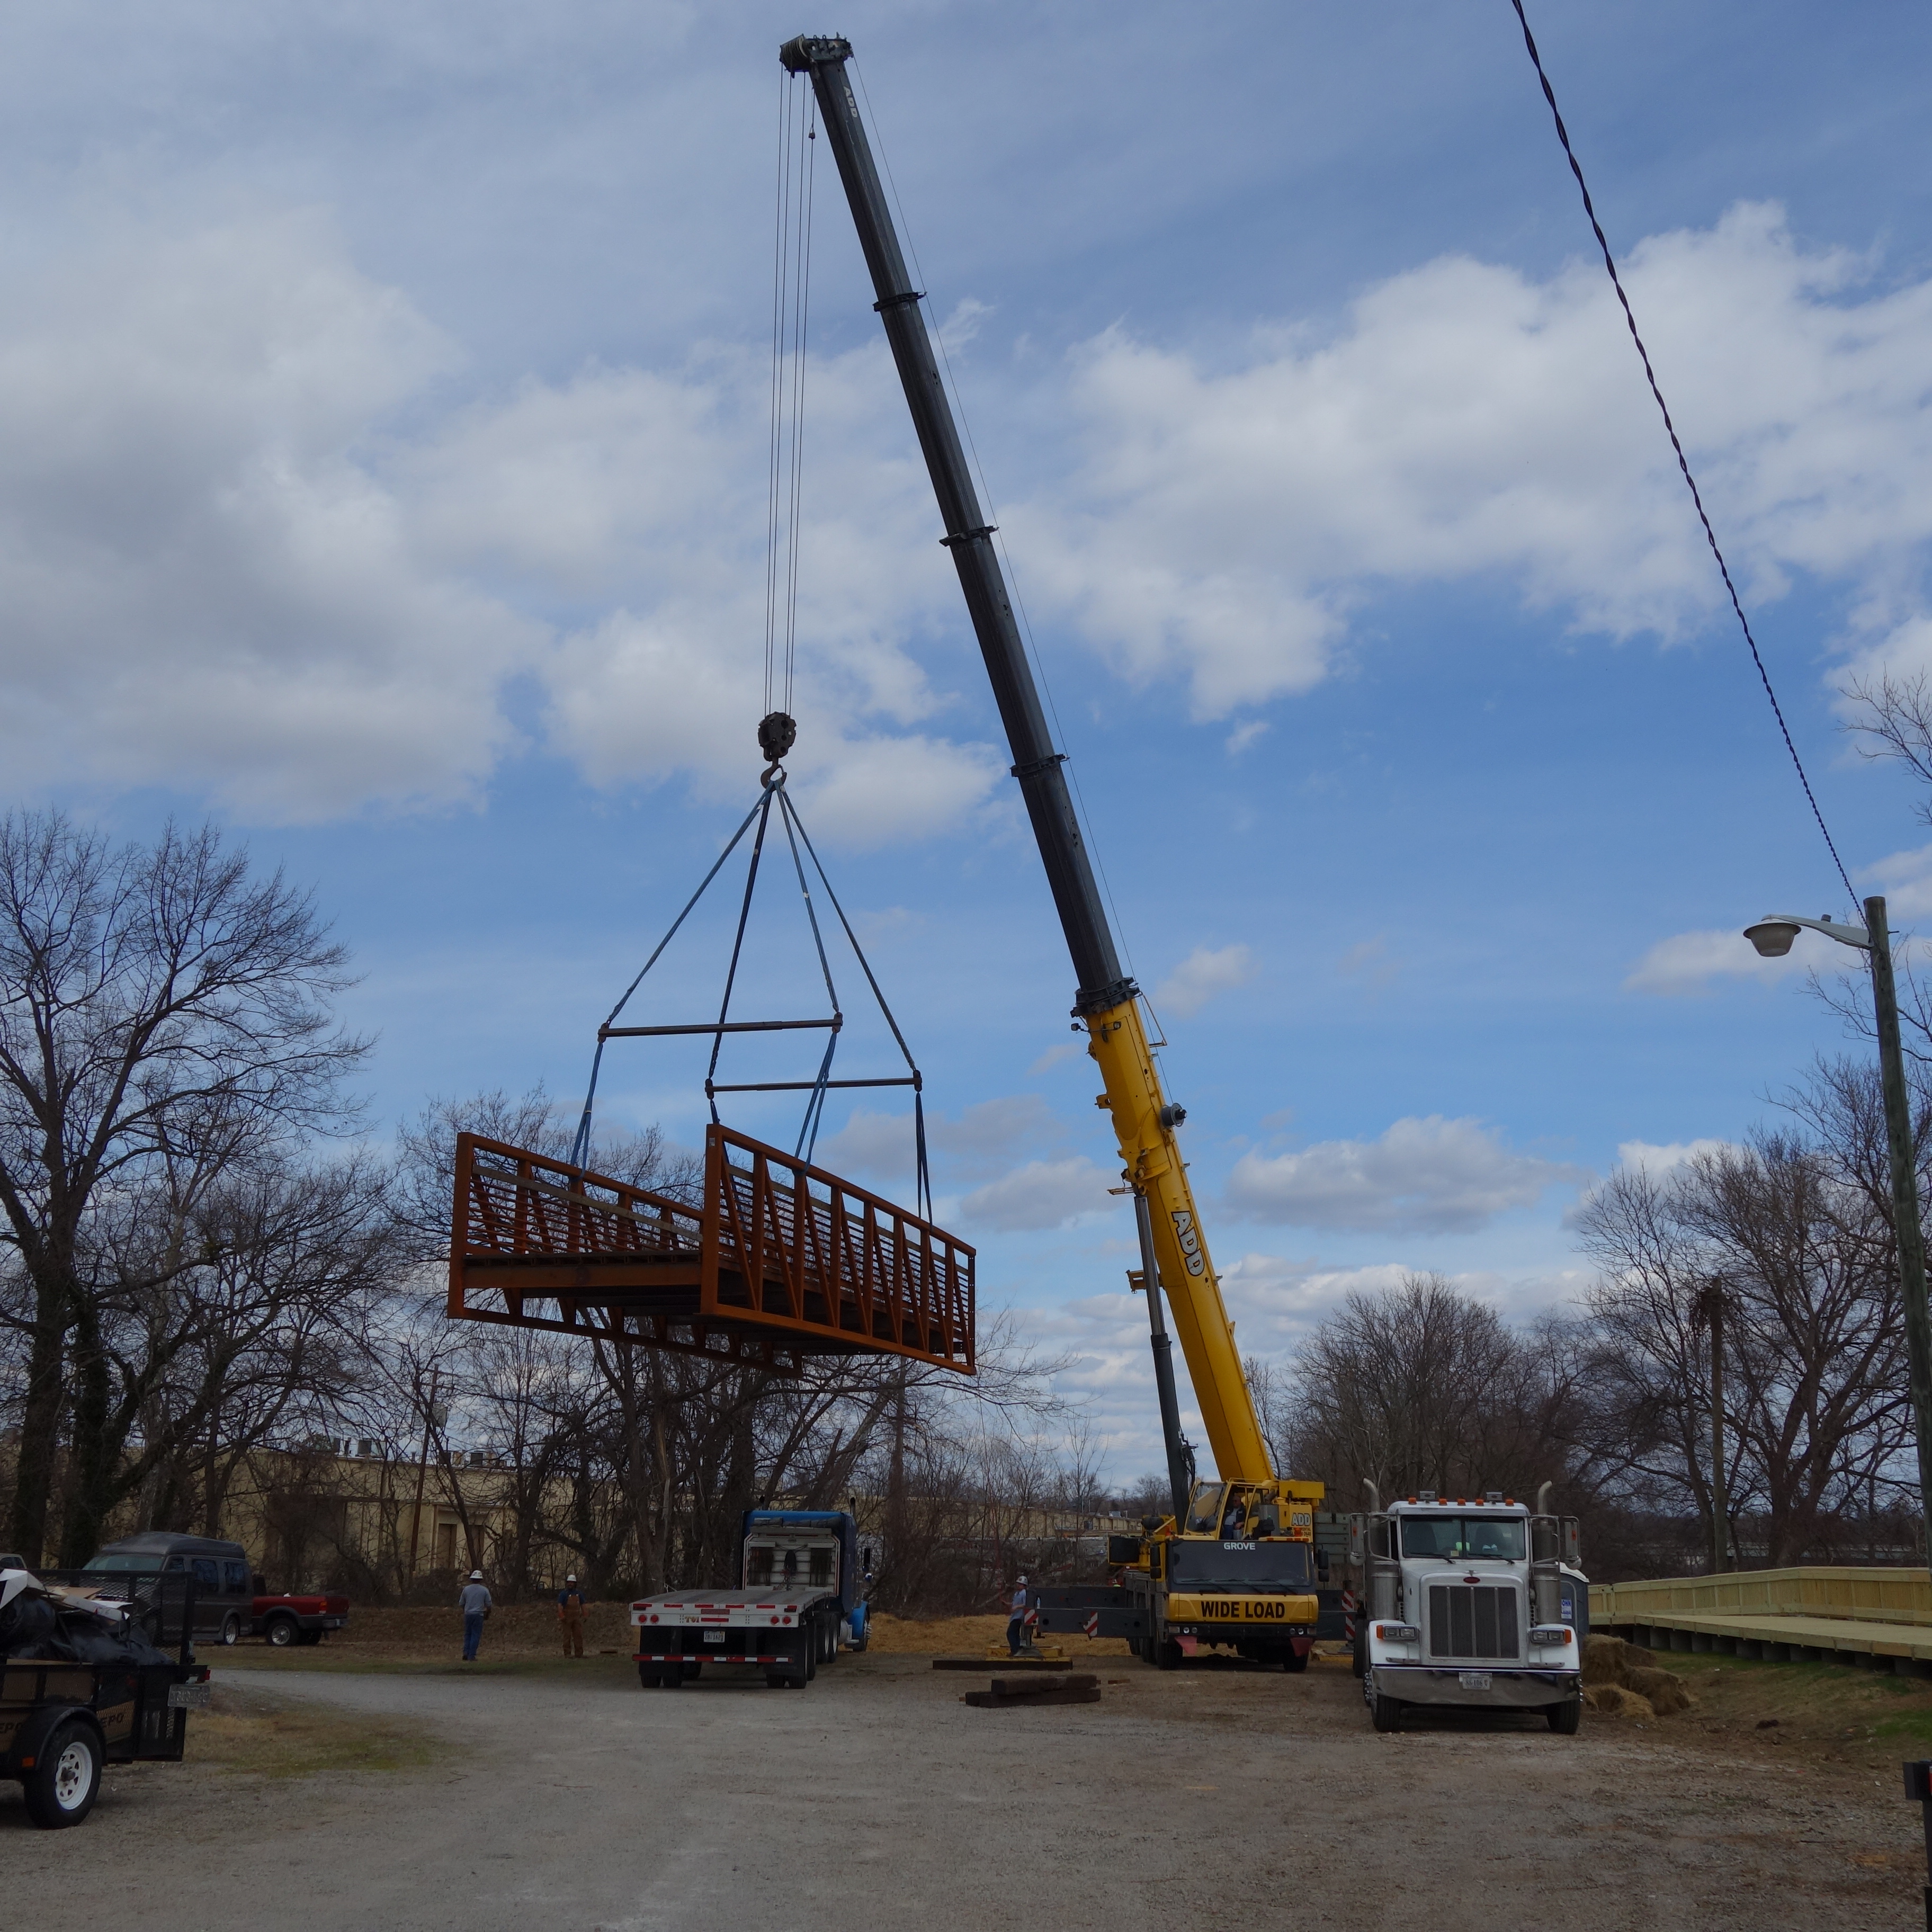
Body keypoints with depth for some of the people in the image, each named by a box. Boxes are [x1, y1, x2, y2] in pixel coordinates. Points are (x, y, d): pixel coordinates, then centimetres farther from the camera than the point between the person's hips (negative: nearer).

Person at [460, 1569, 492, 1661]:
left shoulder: (466, 1589, 1)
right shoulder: (484, 1591, -3)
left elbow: (461, 1603, 8)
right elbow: (488, 1605, 0)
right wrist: (487, 1614, 18)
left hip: (468, 1614, 2)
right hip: (478, 1615, -2)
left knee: (467, 1634, 14)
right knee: (476, 1635, 2)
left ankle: (466, 1653, 2)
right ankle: (472, 1656, -1)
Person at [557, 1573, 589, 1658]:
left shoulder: (579, 1594, 11)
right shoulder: (563, 1594, -3)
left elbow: (582, 1605, 15)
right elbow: (559, 1605, -12)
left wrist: (584, 1615, 8)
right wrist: (561, 1616, -23)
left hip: (577, 1618, 4)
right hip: (567, 1618, -4)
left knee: (578, 1635, 1)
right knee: (567, 1636, -2)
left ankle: (579, 1653, 4)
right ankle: (567, 1653, 2)